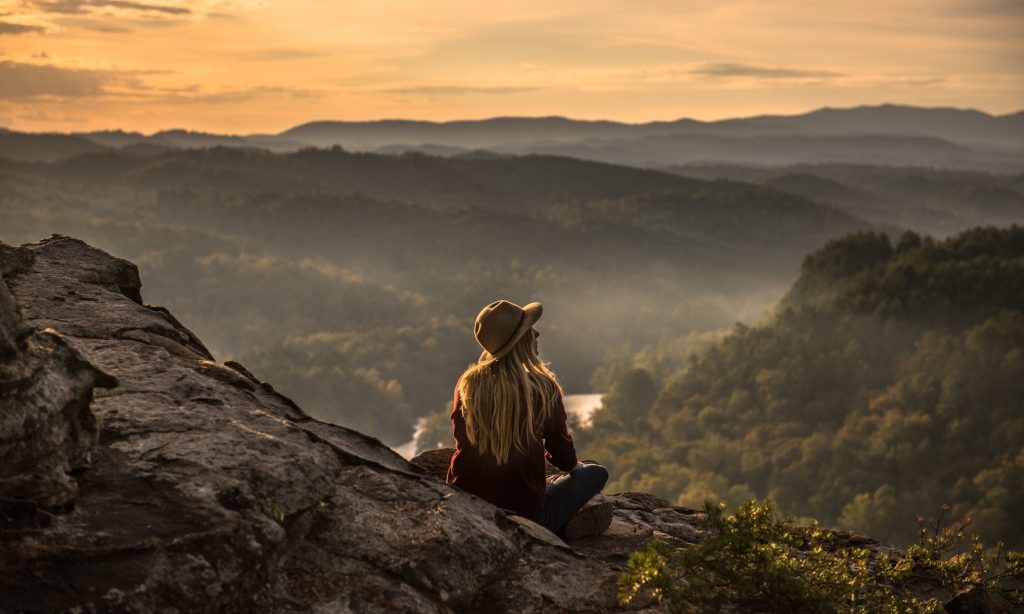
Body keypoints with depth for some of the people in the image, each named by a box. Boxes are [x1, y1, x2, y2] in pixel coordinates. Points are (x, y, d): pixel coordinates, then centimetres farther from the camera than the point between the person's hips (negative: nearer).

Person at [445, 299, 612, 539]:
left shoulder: (467, 383, -2)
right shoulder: (543, 388, -11)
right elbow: (563, 457, 2)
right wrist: (573, 465, 27)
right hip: (522, 515, -3)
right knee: (596, 472, 18)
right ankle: (564, 525, -3)